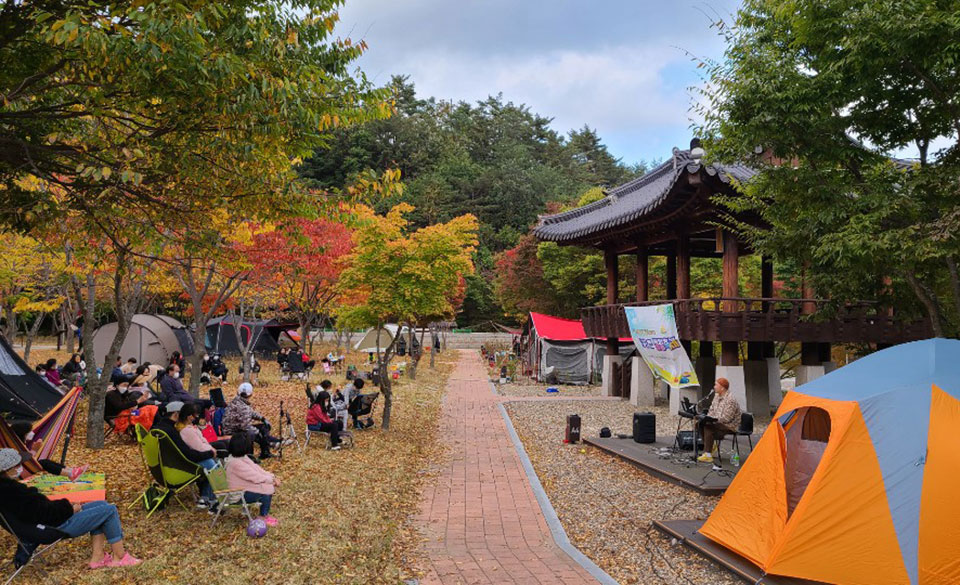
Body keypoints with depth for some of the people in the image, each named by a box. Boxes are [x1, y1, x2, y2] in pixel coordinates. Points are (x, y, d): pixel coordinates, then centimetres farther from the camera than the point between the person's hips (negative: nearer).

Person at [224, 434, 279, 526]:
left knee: (270, 486, 1)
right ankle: (263, 517, 3)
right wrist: (272, 479, -14)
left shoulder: (242, 457, 2)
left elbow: (257, 469, 3)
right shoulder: (236, 463, -29)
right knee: (267, 489, -16)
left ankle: (265, 514, 12)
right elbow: (256, 477, -26)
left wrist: (272, 477, -6)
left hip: (244, 487, 10)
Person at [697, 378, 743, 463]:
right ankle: (709, 448, 4)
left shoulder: (730, 400, -22)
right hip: (719, 422, 9)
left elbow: (726, 418, -25)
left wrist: (712, 420, -21)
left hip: (730, 426, -9)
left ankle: (708, 455, -27)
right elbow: (712, 410, 17)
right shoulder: (717, 396, 9)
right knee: (701, 424, -8)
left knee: (708, 427, -28)